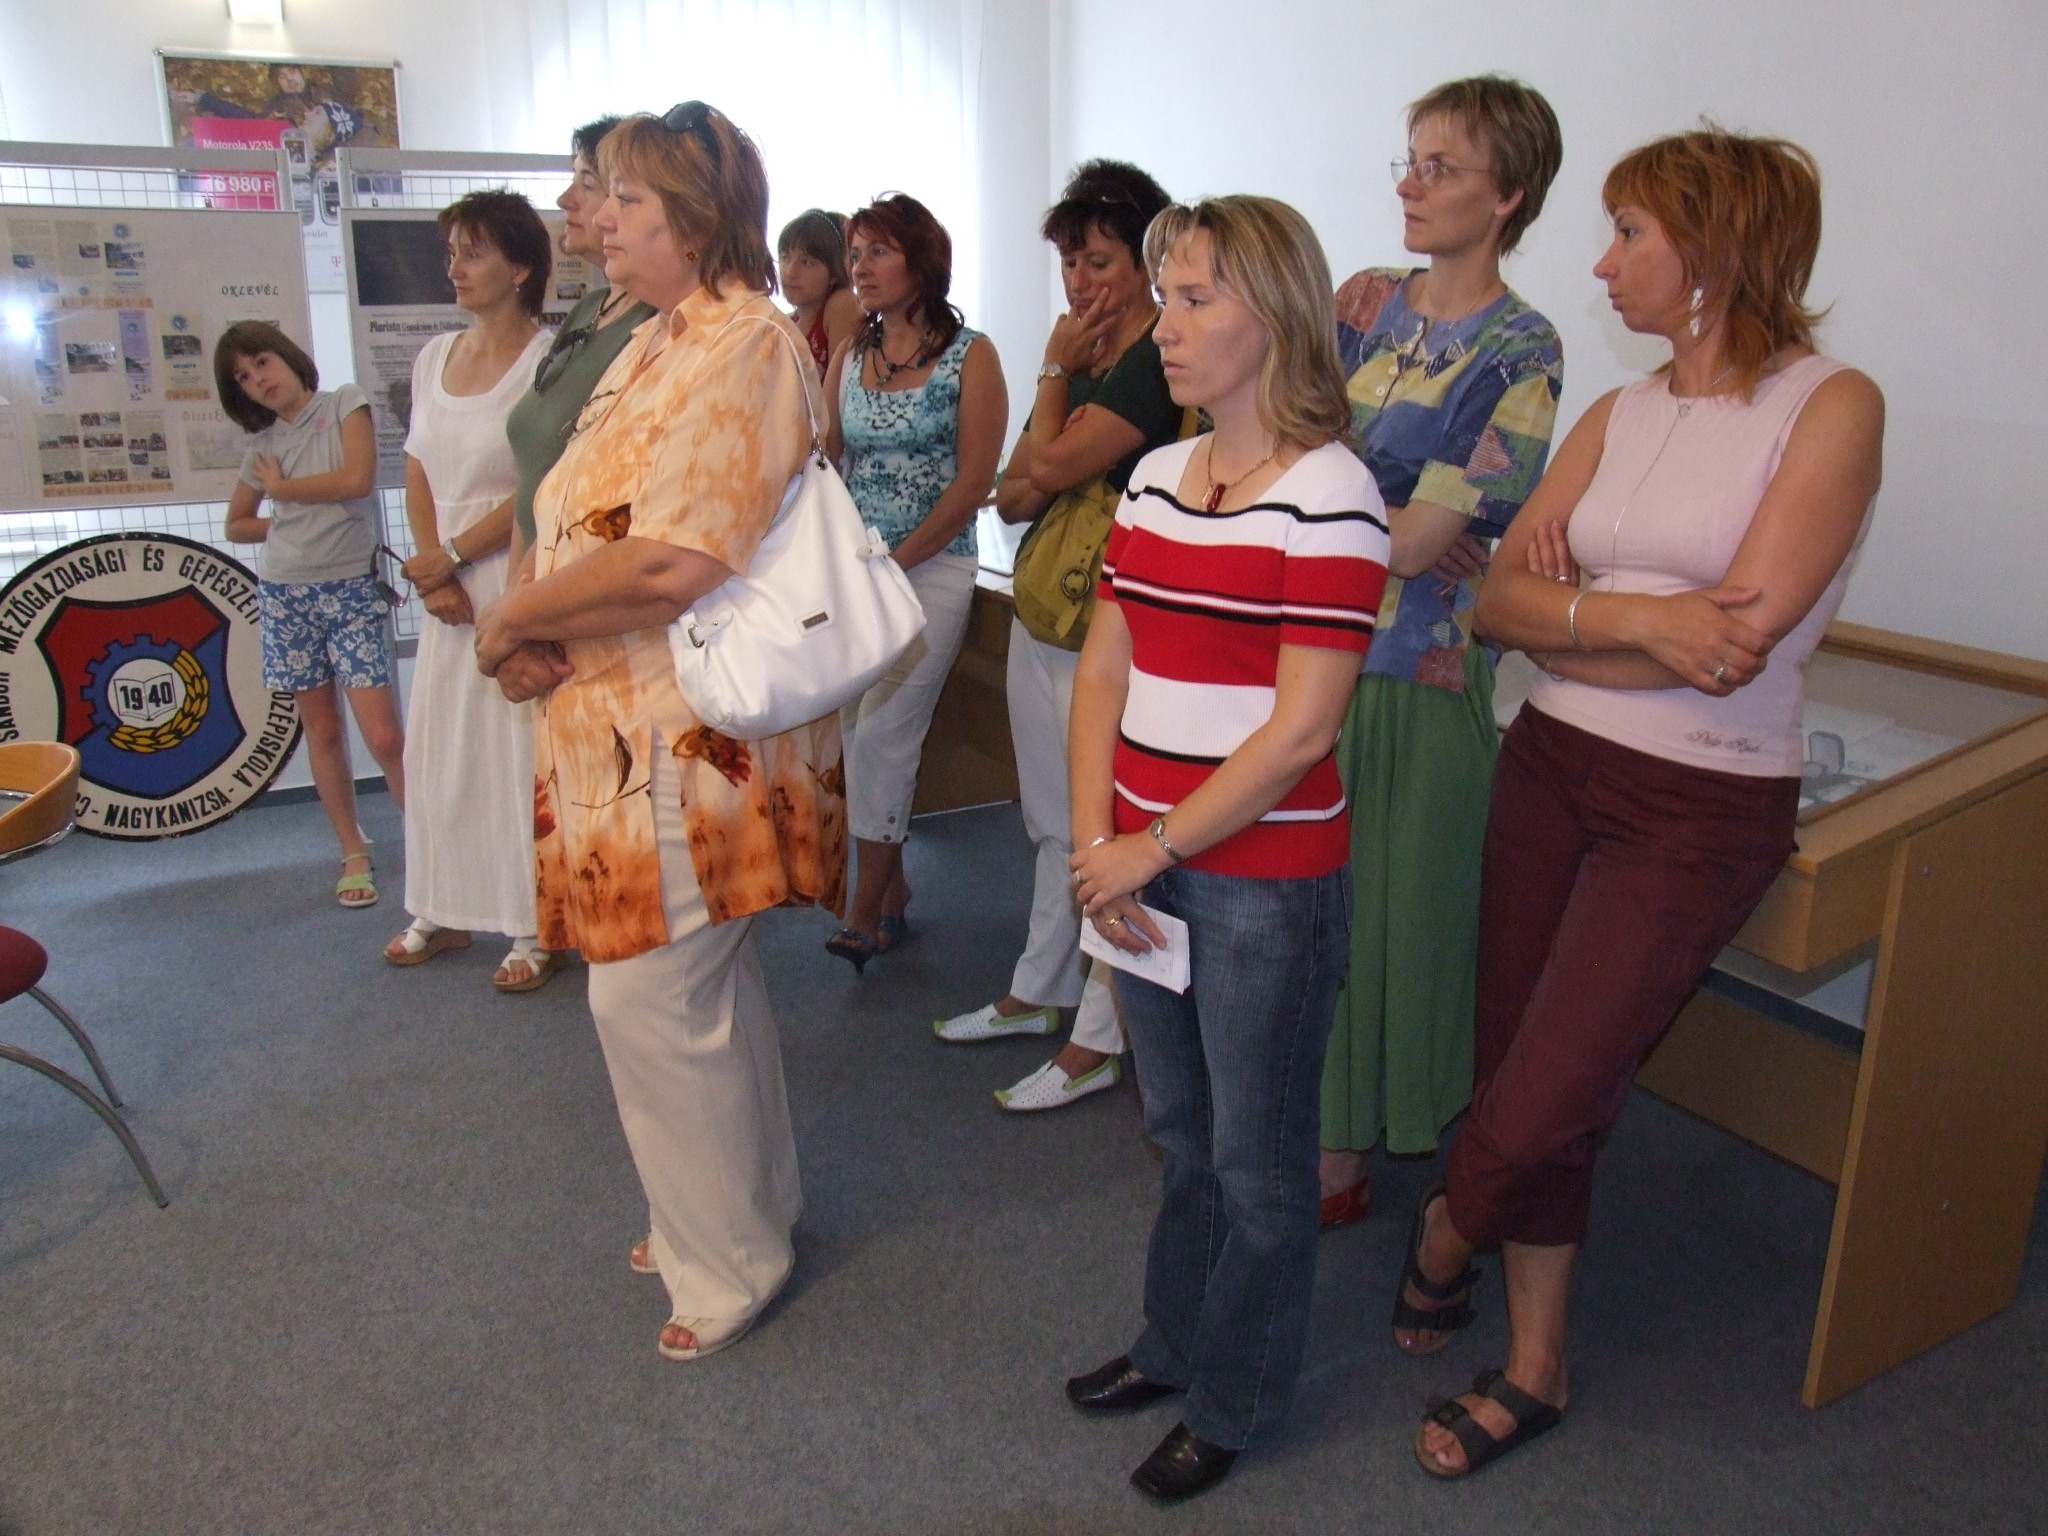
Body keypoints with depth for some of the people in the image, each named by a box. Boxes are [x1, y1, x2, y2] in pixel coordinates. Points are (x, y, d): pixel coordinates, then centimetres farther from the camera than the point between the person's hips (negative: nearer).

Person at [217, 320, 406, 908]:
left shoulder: (345, 403, 1)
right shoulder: (263, 444, 12)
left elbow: (359, 479, -15)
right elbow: (236, 525, 21)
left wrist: (283, 489, -2)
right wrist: (289, 524, 4)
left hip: (353, 590, -4)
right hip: (285, 595, 4)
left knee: (384, 736, -11)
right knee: (322, 731, 8)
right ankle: (354, 853, 18)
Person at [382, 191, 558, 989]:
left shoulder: (548, 360, -10)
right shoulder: (434, 356, 11)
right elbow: (418, 476, 11)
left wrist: (450, 555, -10)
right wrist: (433, 574, -2)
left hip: (516, 578, -7)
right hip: (445, 583, 7)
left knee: (519, 747, -2)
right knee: (437, 747, 12)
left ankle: (536, 925, 10)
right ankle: (444, 910, 25)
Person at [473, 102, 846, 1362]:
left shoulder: (748, 347, -16)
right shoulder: (656, 347, 15)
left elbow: (675, 560, -27)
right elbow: (577, 522, 14)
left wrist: (511, 622, -14)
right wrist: (531, 627, -6)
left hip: (693, 735, -9)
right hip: (630, 724, 9)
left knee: (649, 993, -1)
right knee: (708, 982, 19)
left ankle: (730, 1263, 19)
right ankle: (750, 1206, 39)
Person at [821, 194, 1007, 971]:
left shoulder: (970, 356, -4)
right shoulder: (849, 356, 11)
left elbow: (972, 483, -9)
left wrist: (892, 565, -11)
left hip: (931, 569, -5)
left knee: (881, 739, -10)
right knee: (862, 739, 7)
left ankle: (867, 912, 2)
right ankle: (894, 889, 22)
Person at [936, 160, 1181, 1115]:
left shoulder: (1158, 364, -13)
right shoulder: (1090, 361, 14)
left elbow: (1053, 466, -19)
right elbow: (1014, 496, 10)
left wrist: (1056, 371, -3)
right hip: (1041, 615, 9)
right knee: (1054, 822, 19)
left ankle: (1098, 1042, 12)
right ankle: (1037, 993, 35)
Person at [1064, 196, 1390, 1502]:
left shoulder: (1328, 495, -15)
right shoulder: (1155, 480, 7)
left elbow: (1302, 729, -19)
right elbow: (1104, 672, 8)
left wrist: (1148, 850, -14)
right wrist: (1096, 844, -3)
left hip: (1268, 882, -6)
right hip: (1145, 870, 7)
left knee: (1256, 1161, 12)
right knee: (1182, 1135, 23)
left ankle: (1232, 1404, 33)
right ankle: (1175, 1343, 44)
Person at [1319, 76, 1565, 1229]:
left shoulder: (1521, 353, -9)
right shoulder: (1366, 303, 9)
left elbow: (1418, 541, -15)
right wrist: (1400, 527, -10)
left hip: (1415, 666, -5)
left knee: (1376, 898, 5)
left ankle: (1344, 1151, 23)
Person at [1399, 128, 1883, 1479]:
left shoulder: (1833, 406, -8)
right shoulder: (1618, 418, 9)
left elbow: (1737, 644, -19)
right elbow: (1502, 596, -2)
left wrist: (1567, 617, -10)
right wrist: (1637, 619, -18)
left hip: (1700, 809, -5)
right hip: (1549, 769, 6)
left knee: (1538, 1112, -6)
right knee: (1522, 1076, 10)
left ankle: (1442, 1233, 30)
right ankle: (1535, 1372, 33)